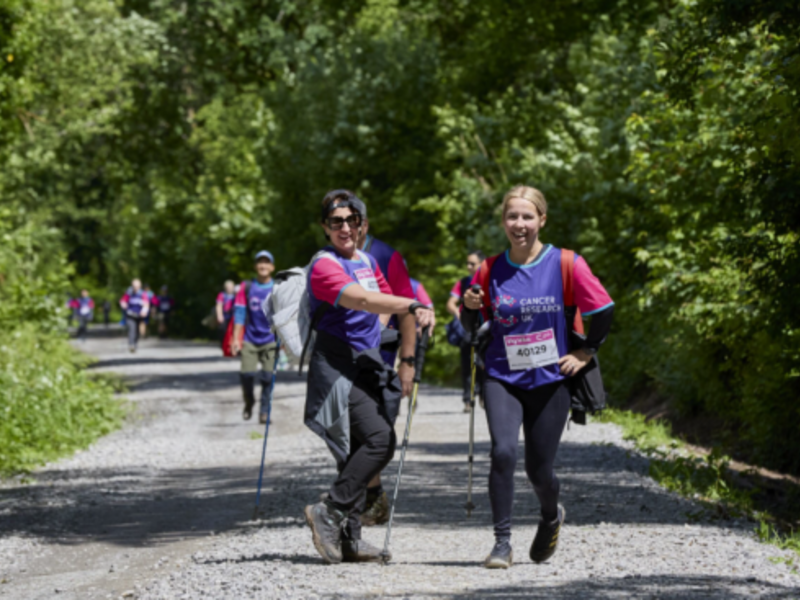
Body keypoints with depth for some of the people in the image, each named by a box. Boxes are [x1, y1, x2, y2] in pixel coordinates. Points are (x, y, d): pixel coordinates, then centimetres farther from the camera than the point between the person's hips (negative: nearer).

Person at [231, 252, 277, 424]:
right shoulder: (247, 287, 6)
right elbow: (239, 313, 4)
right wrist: (236, 338, -1)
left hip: (270, 340, 0)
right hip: (250, 340, 0)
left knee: (267, 376, -6)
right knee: (246, 374, -8)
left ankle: (264, 410, 6)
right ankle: (249, 403, 20)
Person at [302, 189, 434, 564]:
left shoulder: (368, 262, 17)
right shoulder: (325, 265, -11)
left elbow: (392, 306, 27)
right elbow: (360, 299, -29)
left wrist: (407, 361, 23)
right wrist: (413, 306, -40)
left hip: (369, 366, 8)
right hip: (338, 366, -8)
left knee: (360, 450, 5)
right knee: (380, 440, -21)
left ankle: (349, 538, 7)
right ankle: (329, 512, -15)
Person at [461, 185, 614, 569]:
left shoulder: (566, 265, -5)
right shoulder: (490, 271, 0)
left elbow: (604, 311, 4)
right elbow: (474, 327, 9)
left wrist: (586, 353, 2)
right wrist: (470, 307, -11)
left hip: (550, 380, -1)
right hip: (503, 379, 1)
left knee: (538, 469, 4)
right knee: (503, 452, -21)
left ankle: (551, 517, 38)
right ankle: (502, 542, -11)